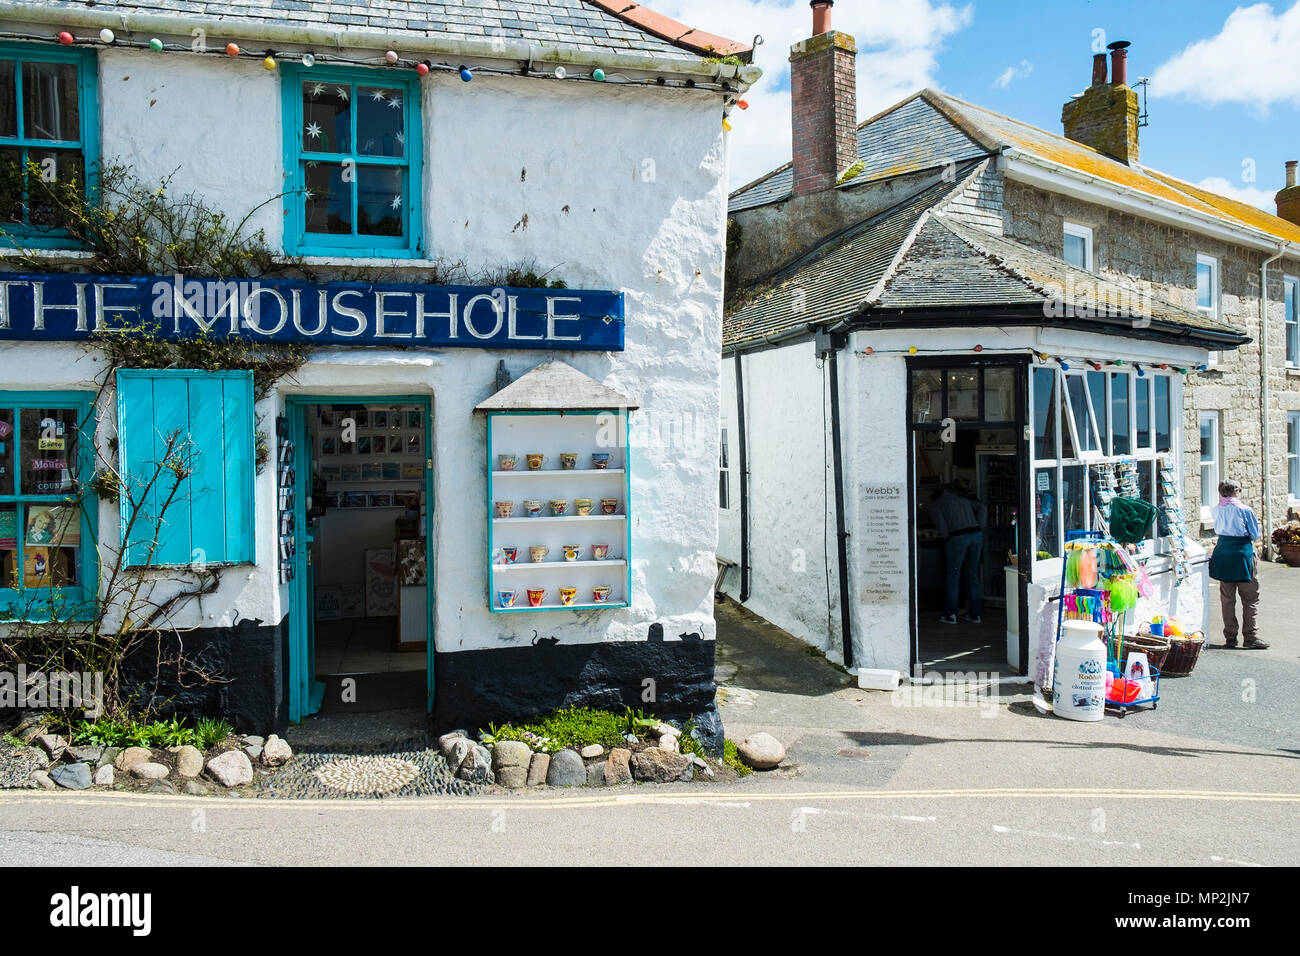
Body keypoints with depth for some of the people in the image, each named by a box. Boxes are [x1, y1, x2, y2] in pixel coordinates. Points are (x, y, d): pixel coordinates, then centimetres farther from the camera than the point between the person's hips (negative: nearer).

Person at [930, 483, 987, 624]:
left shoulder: (935, 504, 14)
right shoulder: (963, 499, 28)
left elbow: (940, 524, -2)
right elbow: (982, 508, 14)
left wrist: (947, 537, 8)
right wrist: (979, 527, 11)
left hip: (958, 537, -5)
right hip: (977, 534, 5)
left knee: (953, 575, 6)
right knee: (972, 574, 13)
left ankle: (950, 615, 7)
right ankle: (975, 614, 16)